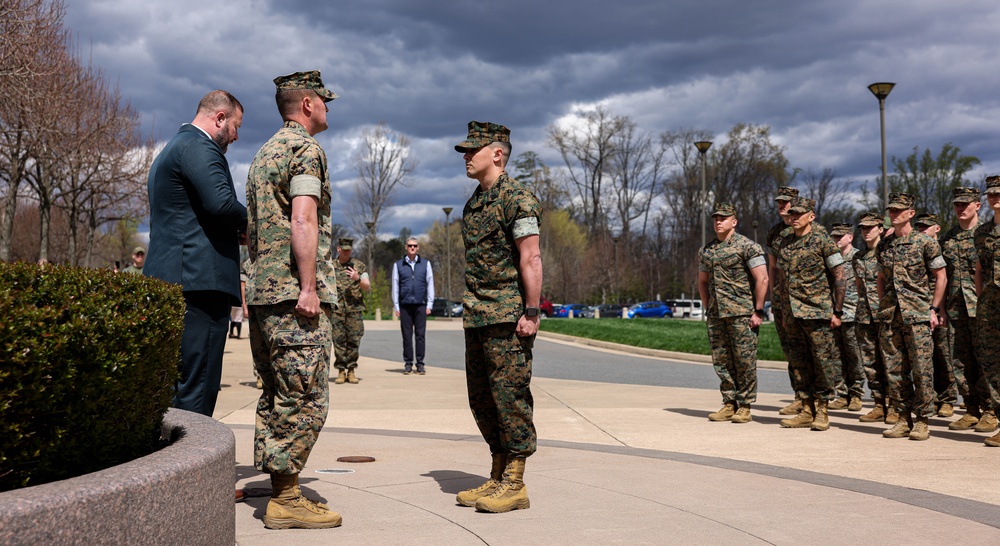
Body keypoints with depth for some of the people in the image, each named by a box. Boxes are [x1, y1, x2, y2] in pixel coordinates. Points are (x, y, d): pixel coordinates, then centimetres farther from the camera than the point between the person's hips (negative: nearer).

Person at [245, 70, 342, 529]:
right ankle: (286, 501, -6)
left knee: (277, 397, 11)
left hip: (262, 290, 10)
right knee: (304, 398, -8)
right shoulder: (305, 148, -7)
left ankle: (281, 490, 15)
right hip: (294, 290, -10)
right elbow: (303, 221, -18)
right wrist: (309, 288, -21)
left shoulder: (264, 154, 23)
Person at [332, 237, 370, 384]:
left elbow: (368, 288, 1)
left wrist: (357, 279, -15)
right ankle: (341, 371, 5)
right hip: (336, 310, 0)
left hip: (355, 310, 0)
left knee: (354, 341, -3)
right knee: (338, 341, -2)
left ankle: (351, 371, 6)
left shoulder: (359, 266, 8)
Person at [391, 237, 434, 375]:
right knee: (407, 335, 0)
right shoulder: (398, 264, 9)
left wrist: (429, 304, 3)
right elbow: (395, 286, 9)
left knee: (420, 335, -2)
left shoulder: (425, 263, 10)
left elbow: (430, 284, 9)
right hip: (405, 305, 0)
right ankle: (408, 364, 5)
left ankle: (420, 364, 2)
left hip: (420, 305, 0)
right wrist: (396, 306, 3)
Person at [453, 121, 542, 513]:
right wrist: (470, 309, 19)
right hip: (477, 318, 9)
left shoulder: (516, 198, -10)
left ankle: (514, 484, 2)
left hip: (507, 317, -9)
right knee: (481, 398, 12)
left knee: (509, 394, -6)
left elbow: (530, 260, -15)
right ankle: (498, 477, 22)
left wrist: (531, 312, -20)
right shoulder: (474, 202, 18)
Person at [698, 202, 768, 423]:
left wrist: (758, 311, -13)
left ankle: (745, 407, 5)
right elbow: (702, 281, 23)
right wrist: (707, 307, 13)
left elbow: (762, 278, -10)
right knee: (721, 361, 8)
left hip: (742, 314, -6)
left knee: (745, 361, -2)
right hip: (716, 315, 6)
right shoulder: (706, 251, 13)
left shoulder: (747, 246, -6)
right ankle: (729, 404, 17)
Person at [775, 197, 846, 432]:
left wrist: (837, 311, -10)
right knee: (798, 363, 8)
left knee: (823, 362, -1)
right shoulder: (784, 244, 12)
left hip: (818, 313, -6)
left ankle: (821, 412, 6)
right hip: (794, 315, 6)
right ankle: (807, 411, 16)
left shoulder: (822, 241, -6)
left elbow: (840, 277, -6)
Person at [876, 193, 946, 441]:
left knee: (921, 369, -3)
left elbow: (940, 276, 1)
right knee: (894, 370, 6)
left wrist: (934, 309, -4)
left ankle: (922, 421, 5)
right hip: (890, 316, 5)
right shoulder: (883, 245, 12)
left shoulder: (925, 242, -3)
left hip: (917, 315, -5)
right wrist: (883, 305, 12)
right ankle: (904, 418, 15)